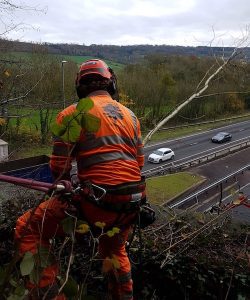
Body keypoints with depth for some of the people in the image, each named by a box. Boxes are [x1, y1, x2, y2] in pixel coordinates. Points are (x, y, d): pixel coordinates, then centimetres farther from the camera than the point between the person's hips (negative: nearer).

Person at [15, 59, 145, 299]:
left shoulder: (71, 113, -2)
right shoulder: (129, 114, 14)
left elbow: (59, 166, -3)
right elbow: (139, 162, 15)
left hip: (97, 201, -6)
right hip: (131, 202, 7)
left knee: (27, 230, 9)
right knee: (115, 251, 34)